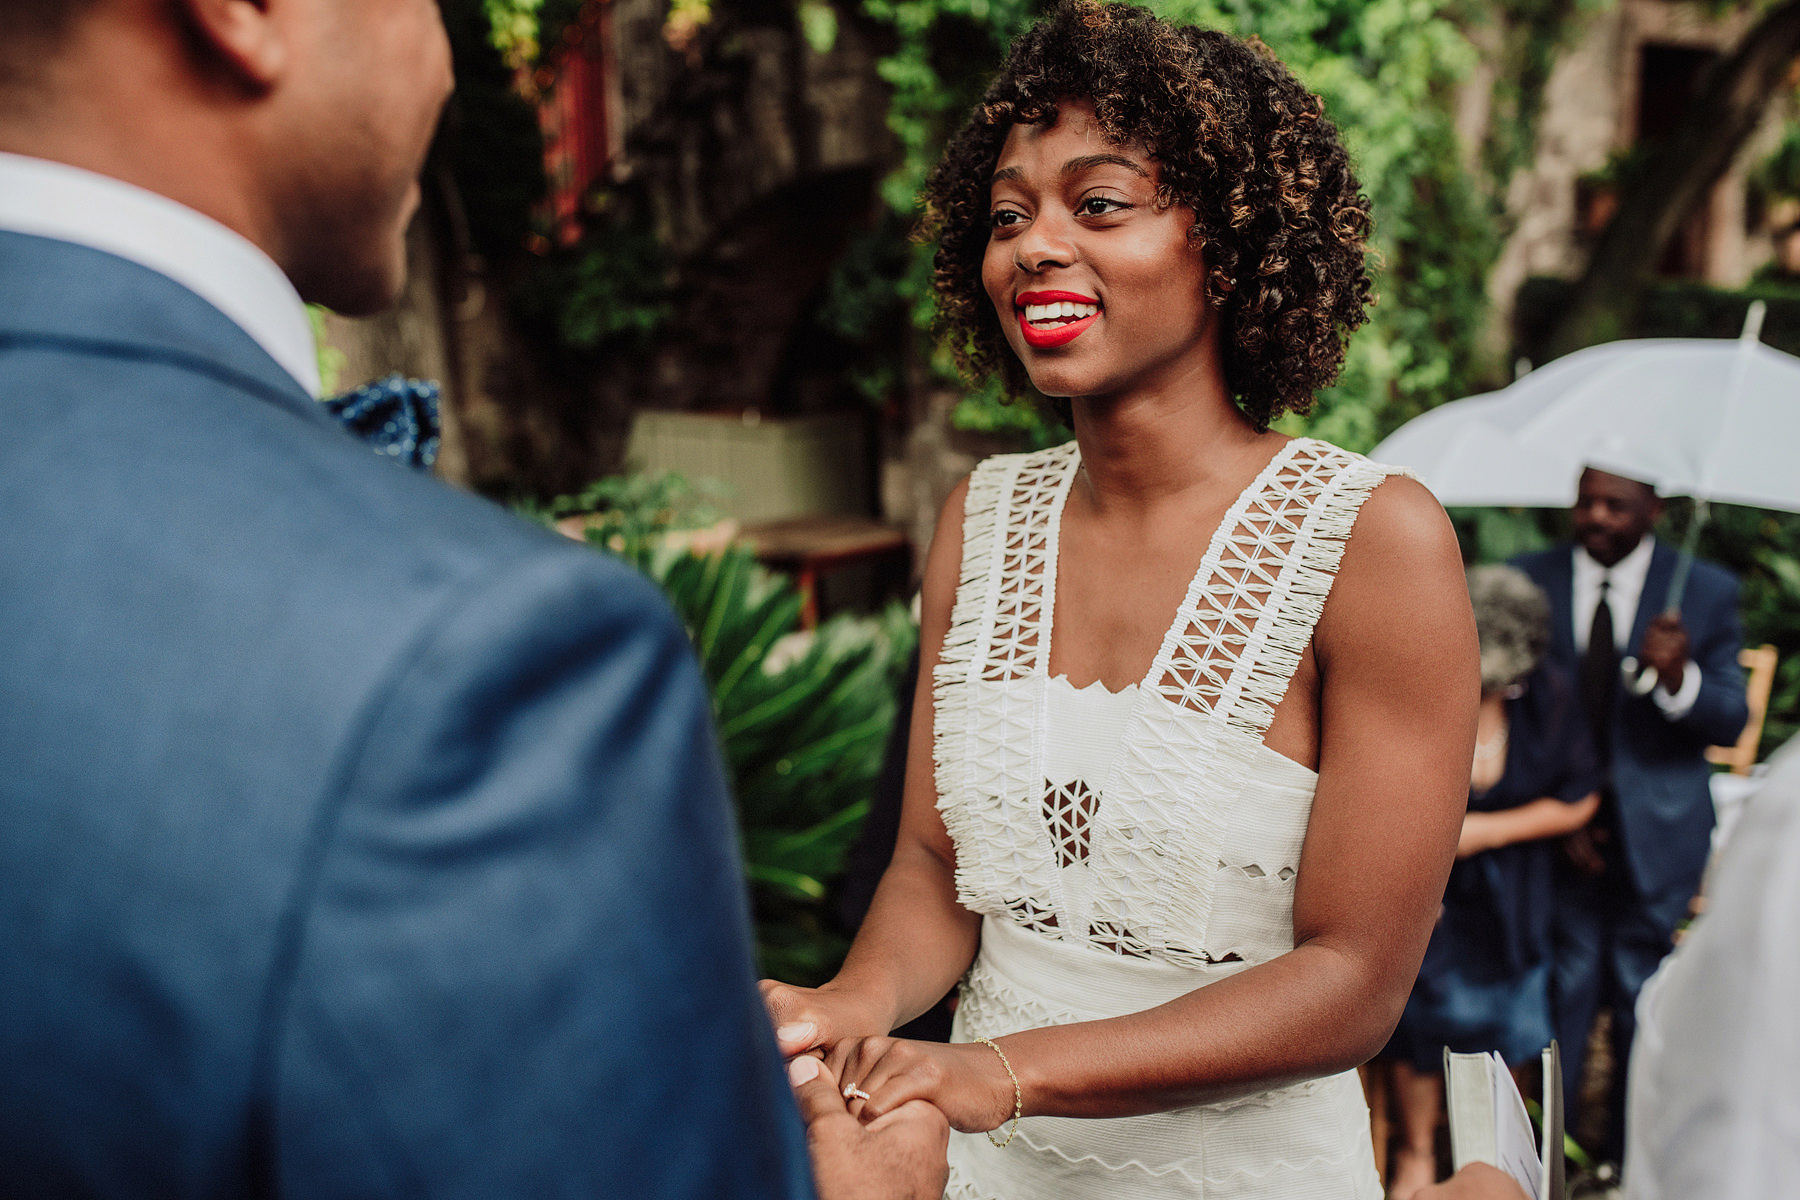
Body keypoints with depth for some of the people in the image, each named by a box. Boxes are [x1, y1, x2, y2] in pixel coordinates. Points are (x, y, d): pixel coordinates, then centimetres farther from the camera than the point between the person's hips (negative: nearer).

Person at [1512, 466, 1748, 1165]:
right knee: (1564, 988, 3)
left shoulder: (1707, 592, -2)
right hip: (1562, 827, 0)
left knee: (1641, 997, 9)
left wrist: (1679, 679, -28)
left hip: (1655, 836, 0)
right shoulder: (1530, 579, 0)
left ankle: (1630, 1159, 26)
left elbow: (1732, 720, -6)